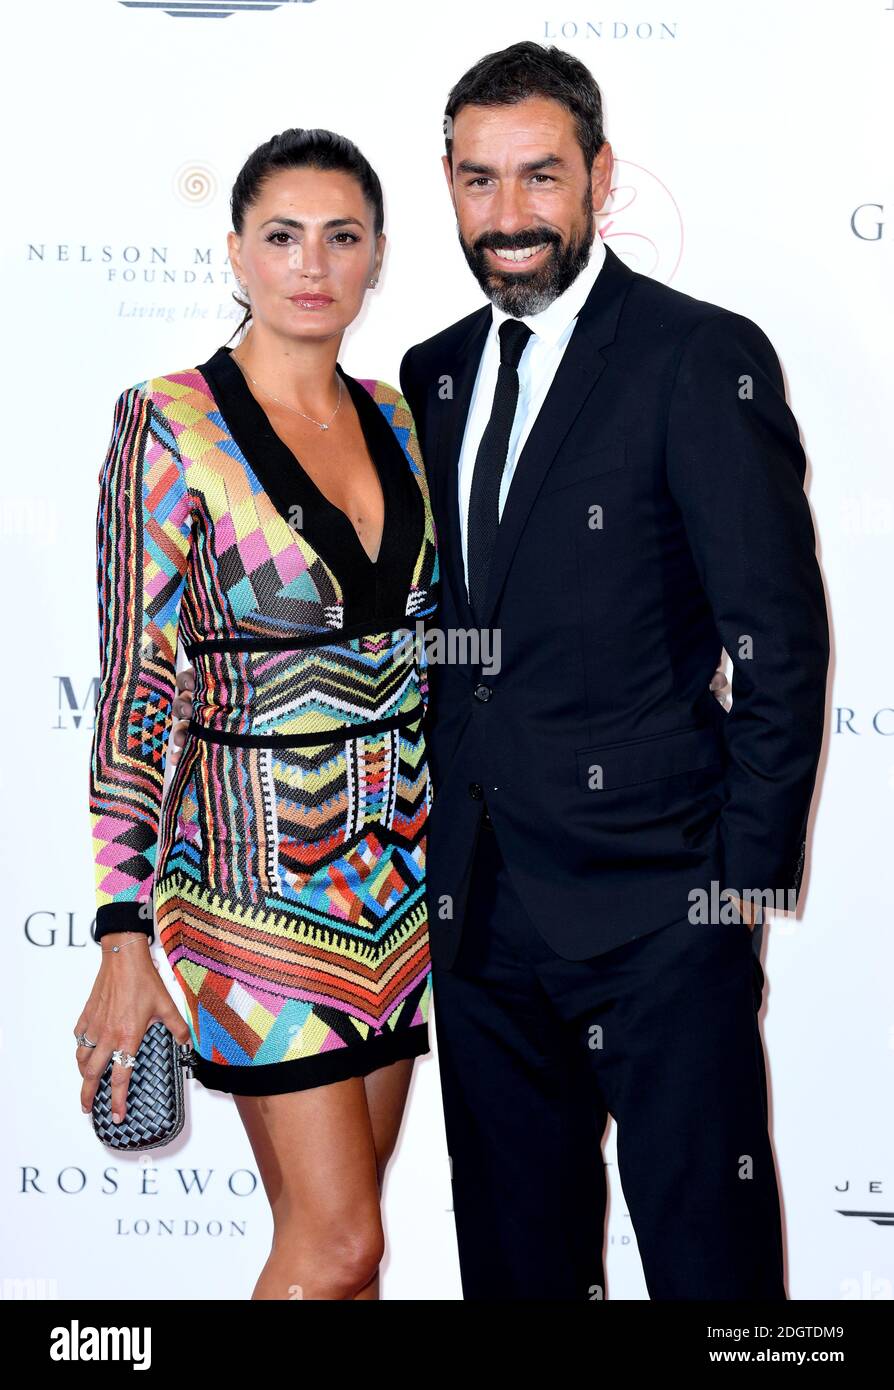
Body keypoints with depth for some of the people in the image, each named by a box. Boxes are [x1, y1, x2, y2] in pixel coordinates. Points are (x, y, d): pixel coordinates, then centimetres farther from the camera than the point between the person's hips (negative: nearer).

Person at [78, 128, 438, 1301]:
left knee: (340, 1230, 14)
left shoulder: (395, 421, 8)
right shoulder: (170, 426, -10)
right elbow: (135, 687, -13)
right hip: (258, 870, -6)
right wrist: (123, 938, -15)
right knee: (337, 1242, -3)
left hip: (398, 869, 6)